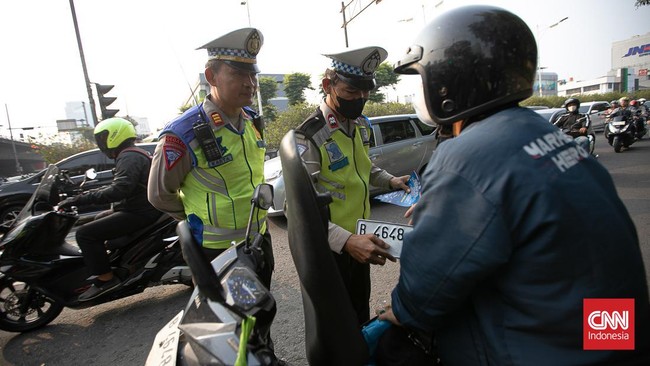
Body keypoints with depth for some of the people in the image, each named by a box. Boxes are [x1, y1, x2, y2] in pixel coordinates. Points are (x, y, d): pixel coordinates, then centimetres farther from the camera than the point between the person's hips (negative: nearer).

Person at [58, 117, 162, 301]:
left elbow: (119, 190, -31)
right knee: (99, 219, 31)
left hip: (139, 213, -11)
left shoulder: (128, 157, -16)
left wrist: (81, 199, -26)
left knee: (85, 233, -14)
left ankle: (105, 278, -8)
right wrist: (84, 194, 22)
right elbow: (117, 186, 25)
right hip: (141, 208, 11)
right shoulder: (134, 155, 18)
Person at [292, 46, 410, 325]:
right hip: (329, 249, -7)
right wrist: (346, 241, -39)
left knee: (362, 312, 29)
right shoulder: (309, 137, -25)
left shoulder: (362, 125, 2)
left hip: (359, 241, 8)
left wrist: (389, 180, 2)